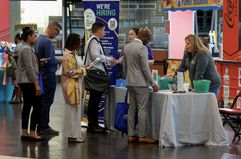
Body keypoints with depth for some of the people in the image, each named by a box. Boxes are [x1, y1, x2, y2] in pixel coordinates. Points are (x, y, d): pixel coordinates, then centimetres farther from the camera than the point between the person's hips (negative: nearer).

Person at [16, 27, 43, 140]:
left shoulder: (26, 48, 16)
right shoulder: (27, 49, -15)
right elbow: (29, 68, -20)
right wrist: (36, 84, -19)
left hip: (25, 82, 10)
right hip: (28, 82, -10)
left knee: (27, 106, 9)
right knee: (37, 105, -7)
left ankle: (24, 132, 11)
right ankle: (32, 132, -7)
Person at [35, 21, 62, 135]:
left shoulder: (39, 39, 12)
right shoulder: (47, 41, -18)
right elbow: (50, 60, -22)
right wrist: (59, 61, -4)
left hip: (42, 73, 10)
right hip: (49, 74, -10)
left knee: (44, 100, 14)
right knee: (47, 101, -3)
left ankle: (42, 126, 19)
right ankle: (44, 127, 1)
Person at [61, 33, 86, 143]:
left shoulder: (73, 54, 12)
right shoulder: (68, 56, -17)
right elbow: (69, 72, -20)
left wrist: (82, 68, 6)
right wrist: (82, 70, -11)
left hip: (77, 85, 10)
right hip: (71, 85, -10)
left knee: (75, 109, 12)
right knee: (72, 110, -4)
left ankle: (74, 134, 18)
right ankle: (73, 135, 2)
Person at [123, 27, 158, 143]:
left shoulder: (127, 47, 9)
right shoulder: (142, 48, -15)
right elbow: (145, 68, -16)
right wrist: (153, 84, -11)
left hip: (130, 82, 8)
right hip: (141, 83, -8)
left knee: (132, 108, 11)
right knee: (142, 109, -3)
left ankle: (131, 135, 11)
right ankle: (142, 136, -1)